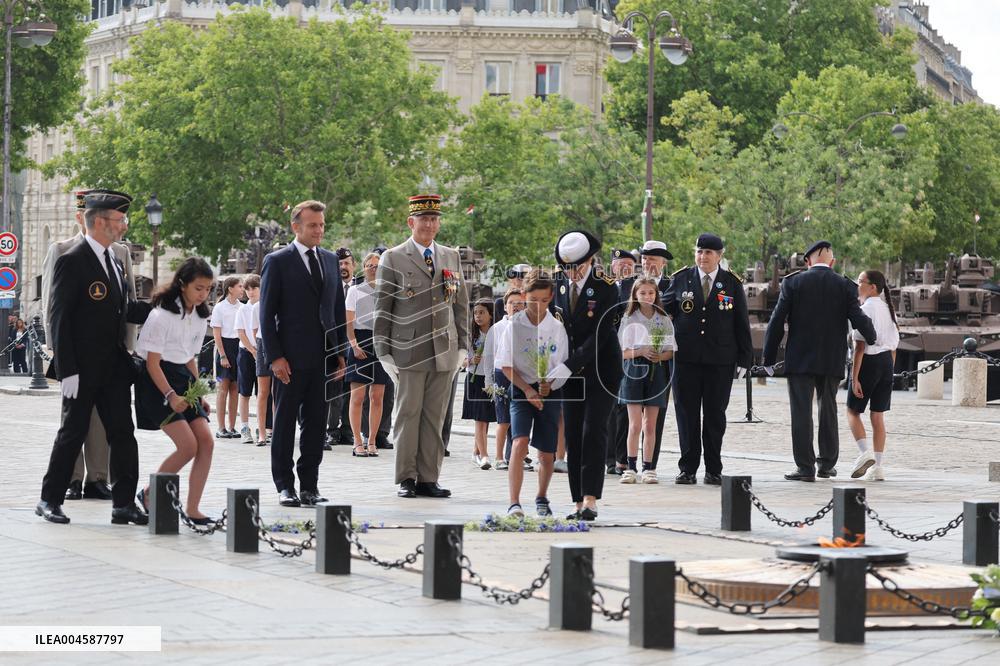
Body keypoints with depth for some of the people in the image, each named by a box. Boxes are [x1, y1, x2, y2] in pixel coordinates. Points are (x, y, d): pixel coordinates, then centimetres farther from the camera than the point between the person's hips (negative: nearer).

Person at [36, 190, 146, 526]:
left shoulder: (115, 262, 14)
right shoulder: (72, 261, -12)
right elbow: (58, 318, -14)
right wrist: (67, 370, -18)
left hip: (115, 367, 7)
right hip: (83, 370, -7)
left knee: (123, 434, 3)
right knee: (73, 433, 2)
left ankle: (124, 503, 6)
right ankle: (50, 500, 15)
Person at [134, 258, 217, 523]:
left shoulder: (200, 317, 9)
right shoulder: (162, 315, -15)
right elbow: (153, 362, -16)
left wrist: (198, 393, 13)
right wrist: (170, 395, -26)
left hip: (183, 378, 8)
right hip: (157, 381, -8)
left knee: (206, 442, -7)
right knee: (188, 445, -16)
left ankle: (192, 509, -2)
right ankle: (149, 494, 4)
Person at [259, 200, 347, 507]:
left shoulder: (330, 260, 13)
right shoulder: (277, 262, -3)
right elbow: (267, 313, -5)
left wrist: (341, 352, 10)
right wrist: (275, 356, -11)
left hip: (324, 358, 5)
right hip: (291, 359, -5)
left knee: (316, 424, 6)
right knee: (284, 424, 3)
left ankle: (310, 485, 12)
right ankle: (285, 485, 9)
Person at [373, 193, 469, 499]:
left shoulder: (451, 258, 14)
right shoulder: (393, 259, 2)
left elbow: (460, 305, 17)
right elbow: (382, 308, 1)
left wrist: (462, 346, 11)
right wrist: (384, 351, -4)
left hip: (444, 353, 3)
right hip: (408, 351, -3)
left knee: (435, 417, 4)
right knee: (408, 415, -2)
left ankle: (428, 479, 7)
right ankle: (406, 479, 5)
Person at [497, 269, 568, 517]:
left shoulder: (556, 328, -3)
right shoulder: (514, 326, -4)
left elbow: (564, 366, 0)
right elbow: (506, 365, -2)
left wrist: (550, 385, -18)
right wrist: (527, 390, -11)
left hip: (550, 392, 1)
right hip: (521, 390, -1)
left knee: (546, 453, 5)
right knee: (520, 443, -20)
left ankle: (542, 498, 31)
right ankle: (514, 504, -21)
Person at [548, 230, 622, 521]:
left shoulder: (606, 287, -14)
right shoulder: (559, 282, 3)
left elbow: (598, 336, -19)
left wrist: (569, 366, -24)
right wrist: (560, 366, 1)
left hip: (601, 369, -5)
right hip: (570, 371, 5)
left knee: (593, 433, -11)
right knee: (573, 436, 2)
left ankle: (591, 501, -13)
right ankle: (578, 503, 4)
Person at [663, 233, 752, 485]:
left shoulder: (732, 283, 4)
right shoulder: (680, 279, 4)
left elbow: (741, 323, 5)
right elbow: (665, 311, 10)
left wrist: (744, 358, 2)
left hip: (720, 360, 0)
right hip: (686, 358, 0)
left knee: (715, 415, 4)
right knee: (686, 414, 2)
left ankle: (713, 470, 11)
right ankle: (688, 469, 8)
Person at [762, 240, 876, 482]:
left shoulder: (793, 283, -4)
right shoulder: (845, 286, -1)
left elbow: (777, 321, -5)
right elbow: (859, 319, -5)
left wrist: (769, 357, 2)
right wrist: (872, 340, 16)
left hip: (800, 359, -2)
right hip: (832, 361, 2)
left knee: (801, 412, 1)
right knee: (828, 410, 16)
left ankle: (805, 467, -2)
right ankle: (827, 464, 21)